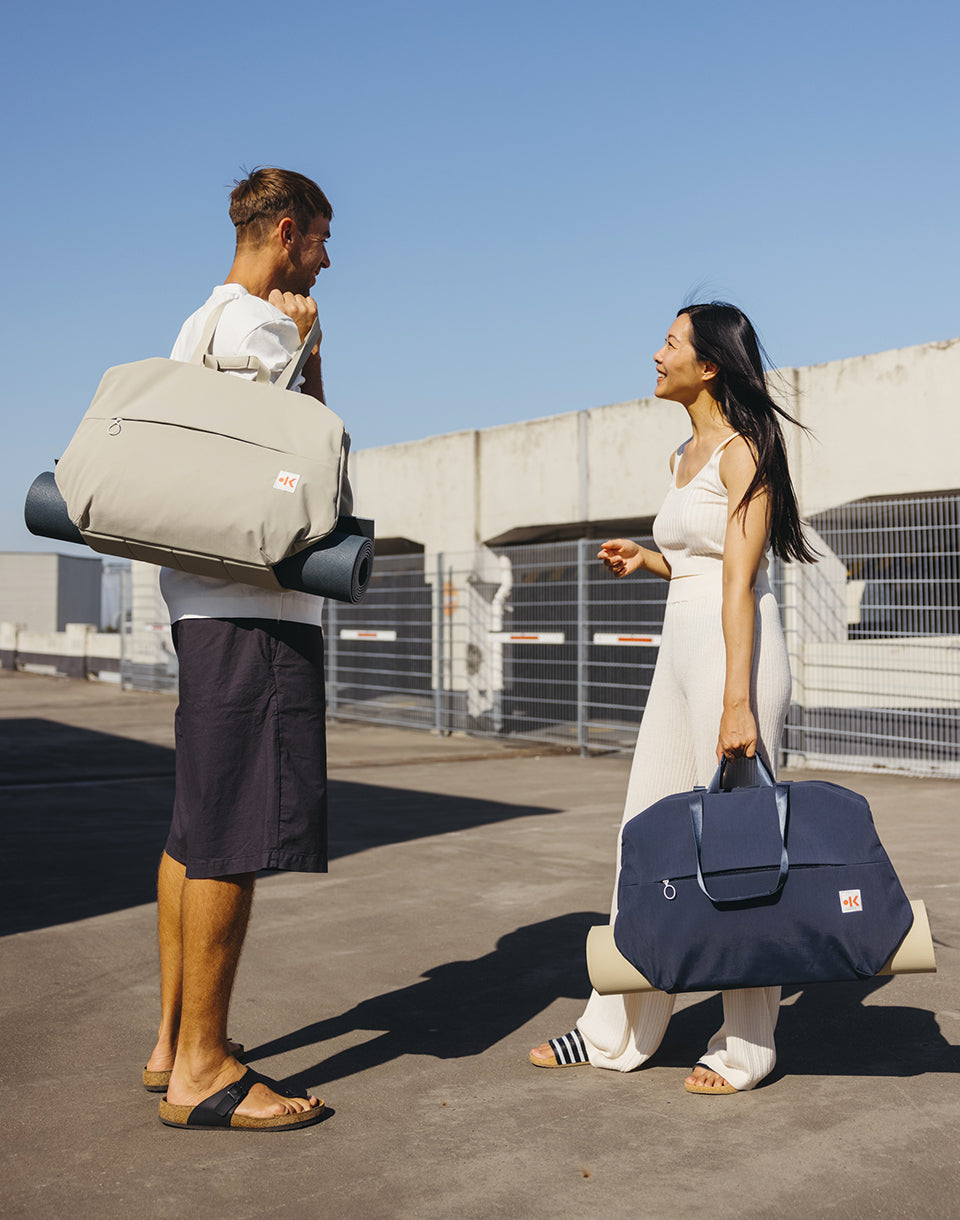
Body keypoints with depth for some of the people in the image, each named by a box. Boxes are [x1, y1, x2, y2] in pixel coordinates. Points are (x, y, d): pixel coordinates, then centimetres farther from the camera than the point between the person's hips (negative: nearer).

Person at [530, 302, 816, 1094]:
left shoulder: (743, 452, -8)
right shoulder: (683, 458, 17)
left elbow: (741, 583, -17)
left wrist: (736, 703, -21)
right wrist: (648, 560, 15)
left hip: (736, 652, -9)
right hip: (681, 650, 9)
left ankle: (749, 1047, 12)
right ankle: (618, 1033, 20)